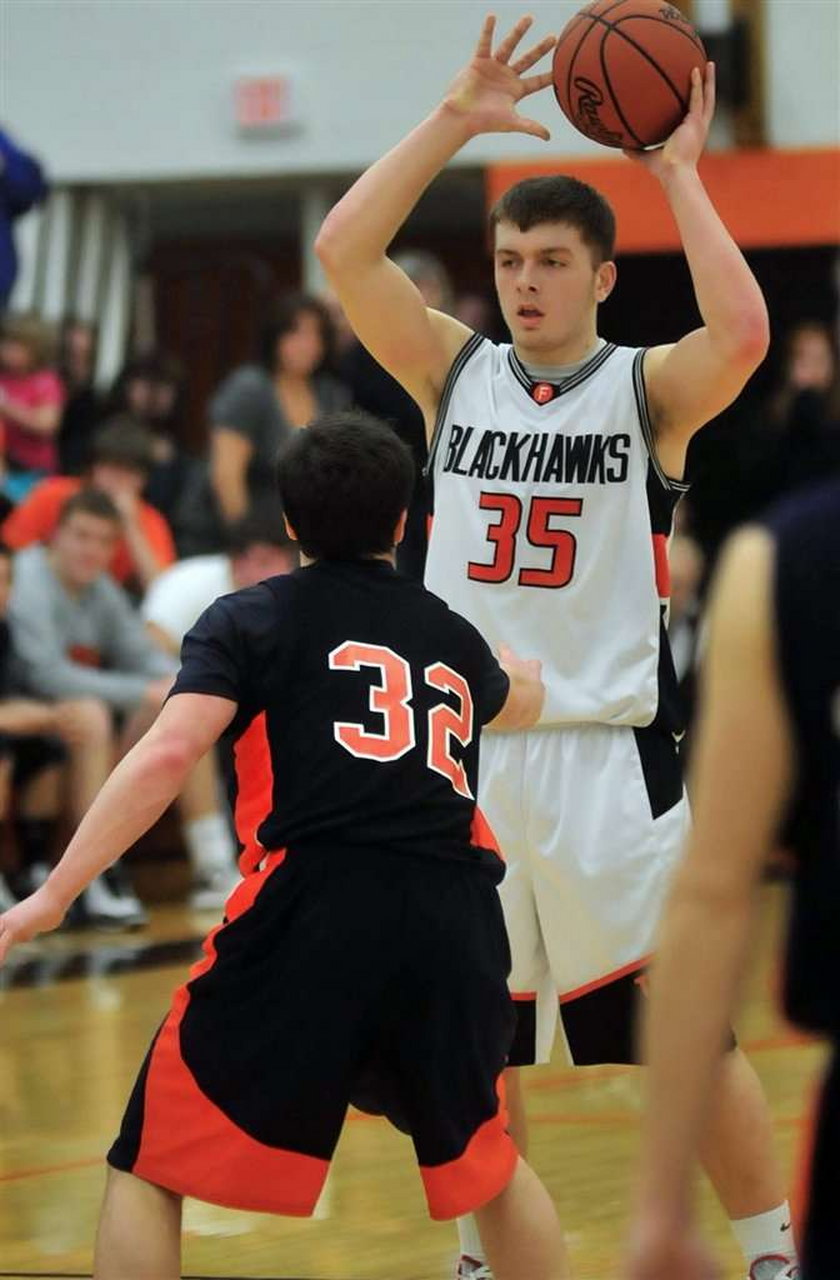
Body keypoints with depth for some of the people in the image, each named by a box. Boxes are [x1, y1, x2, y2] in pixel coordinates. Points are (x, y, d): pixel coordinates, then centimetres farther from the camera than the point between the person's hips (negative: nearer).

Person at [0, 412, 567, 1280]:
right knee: (488, 1162, 28)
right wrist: (524, 672, 73)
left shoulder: (251, 618, 10)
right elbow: (519, 702, 49)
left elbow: (168, 754, -7)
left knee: (149, 1170, 6)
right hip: (453, 927, 4)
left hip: (312, 913, -4)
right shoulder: (451, 635, 23)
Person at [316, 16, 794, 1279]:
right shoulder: (455, 374, 7)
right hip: (466, 749, 4)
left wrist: (678, 171, -17)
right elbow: (343, 251, -4)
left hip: (608, 757, -4)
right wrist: (454, 121, -8)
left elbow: (742, 333, -24)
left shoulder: (646, 390, -2)